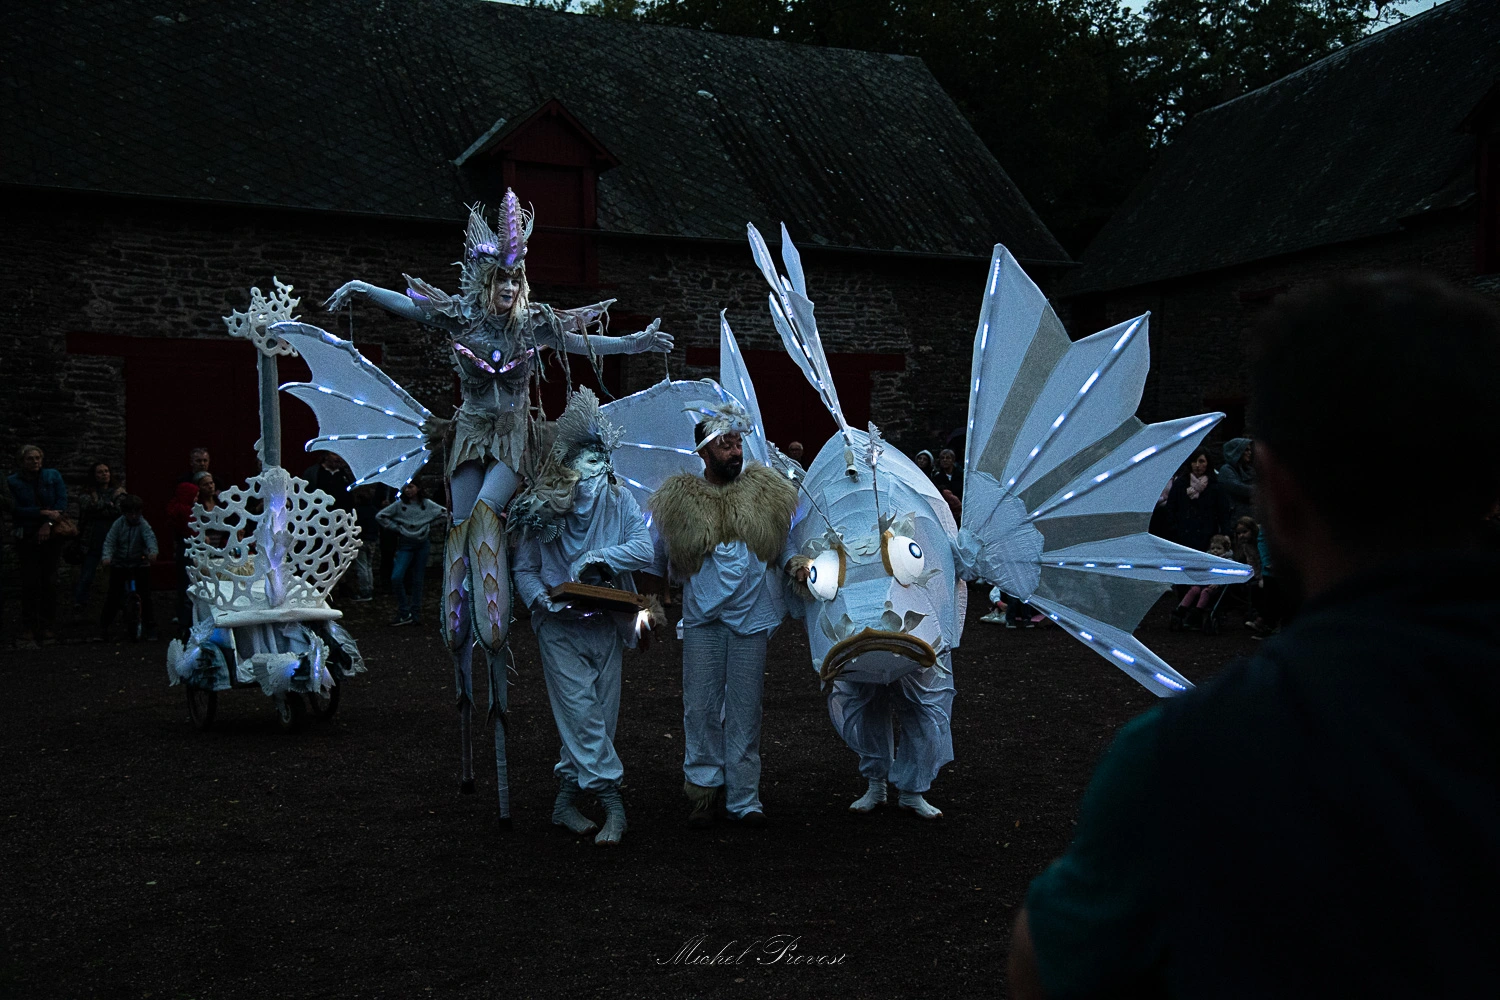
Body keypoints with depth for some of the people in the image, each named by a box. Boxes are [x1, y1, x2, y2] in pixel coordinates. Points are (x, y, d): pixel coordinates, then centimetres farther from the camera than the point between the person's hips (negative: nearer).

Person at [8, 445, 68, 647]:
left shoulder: (53, 476, 6)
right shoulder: (12, 482, 3)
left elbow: (62, 501, -2)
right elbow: (15, 510, -7)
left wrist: (49, 523, -12)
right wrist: (44, 512, -16)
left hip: (50, 534, 1)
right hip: (27, 537, -1)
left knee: (49, 581, 0)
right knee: (30, 583, -5)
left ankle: (46, 626, 7)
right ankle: (29, 629, -2)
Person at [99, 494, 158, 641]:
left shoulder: (143, 524, -11)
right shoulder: (118, 524, -5)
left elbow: (150, 537, -28)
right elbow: (110, 541, -13)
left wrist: (153, 552, -48)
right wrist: (106, 557, -32)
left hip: (140, 564, -1)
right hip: (120, 565, 1)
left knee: (145, 596, -3)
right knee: (113, 597, 3)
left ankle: (150, 628, 5)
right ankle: (103, 627, 16)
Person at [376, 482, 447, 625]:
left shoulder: (427, 504, 3)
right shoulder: (399, 505, 0)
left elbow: (445, 513, 10)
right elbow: (380, 516, 5)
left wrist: (429, 524, 5)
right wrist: (396, 527, -1)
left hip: (423, 543, 0)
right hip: (405, 544, 0)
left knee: (418, 580, 4)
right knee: (396, 577, -16)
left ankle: (415, 613, 12)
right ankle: (404, 613, -7)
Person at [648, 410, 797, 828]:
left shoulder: (768, 493, 3)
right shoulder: (678, 500, 0)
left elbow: (789, 544, 19)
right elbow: (658, 556, 15)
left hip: (751, 614, 0)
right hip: (702, 617, 0)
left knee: (744, 708, 3)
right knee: (700, 707, 1)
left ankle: (744, 798, 10)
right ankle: (703, 790, 12)